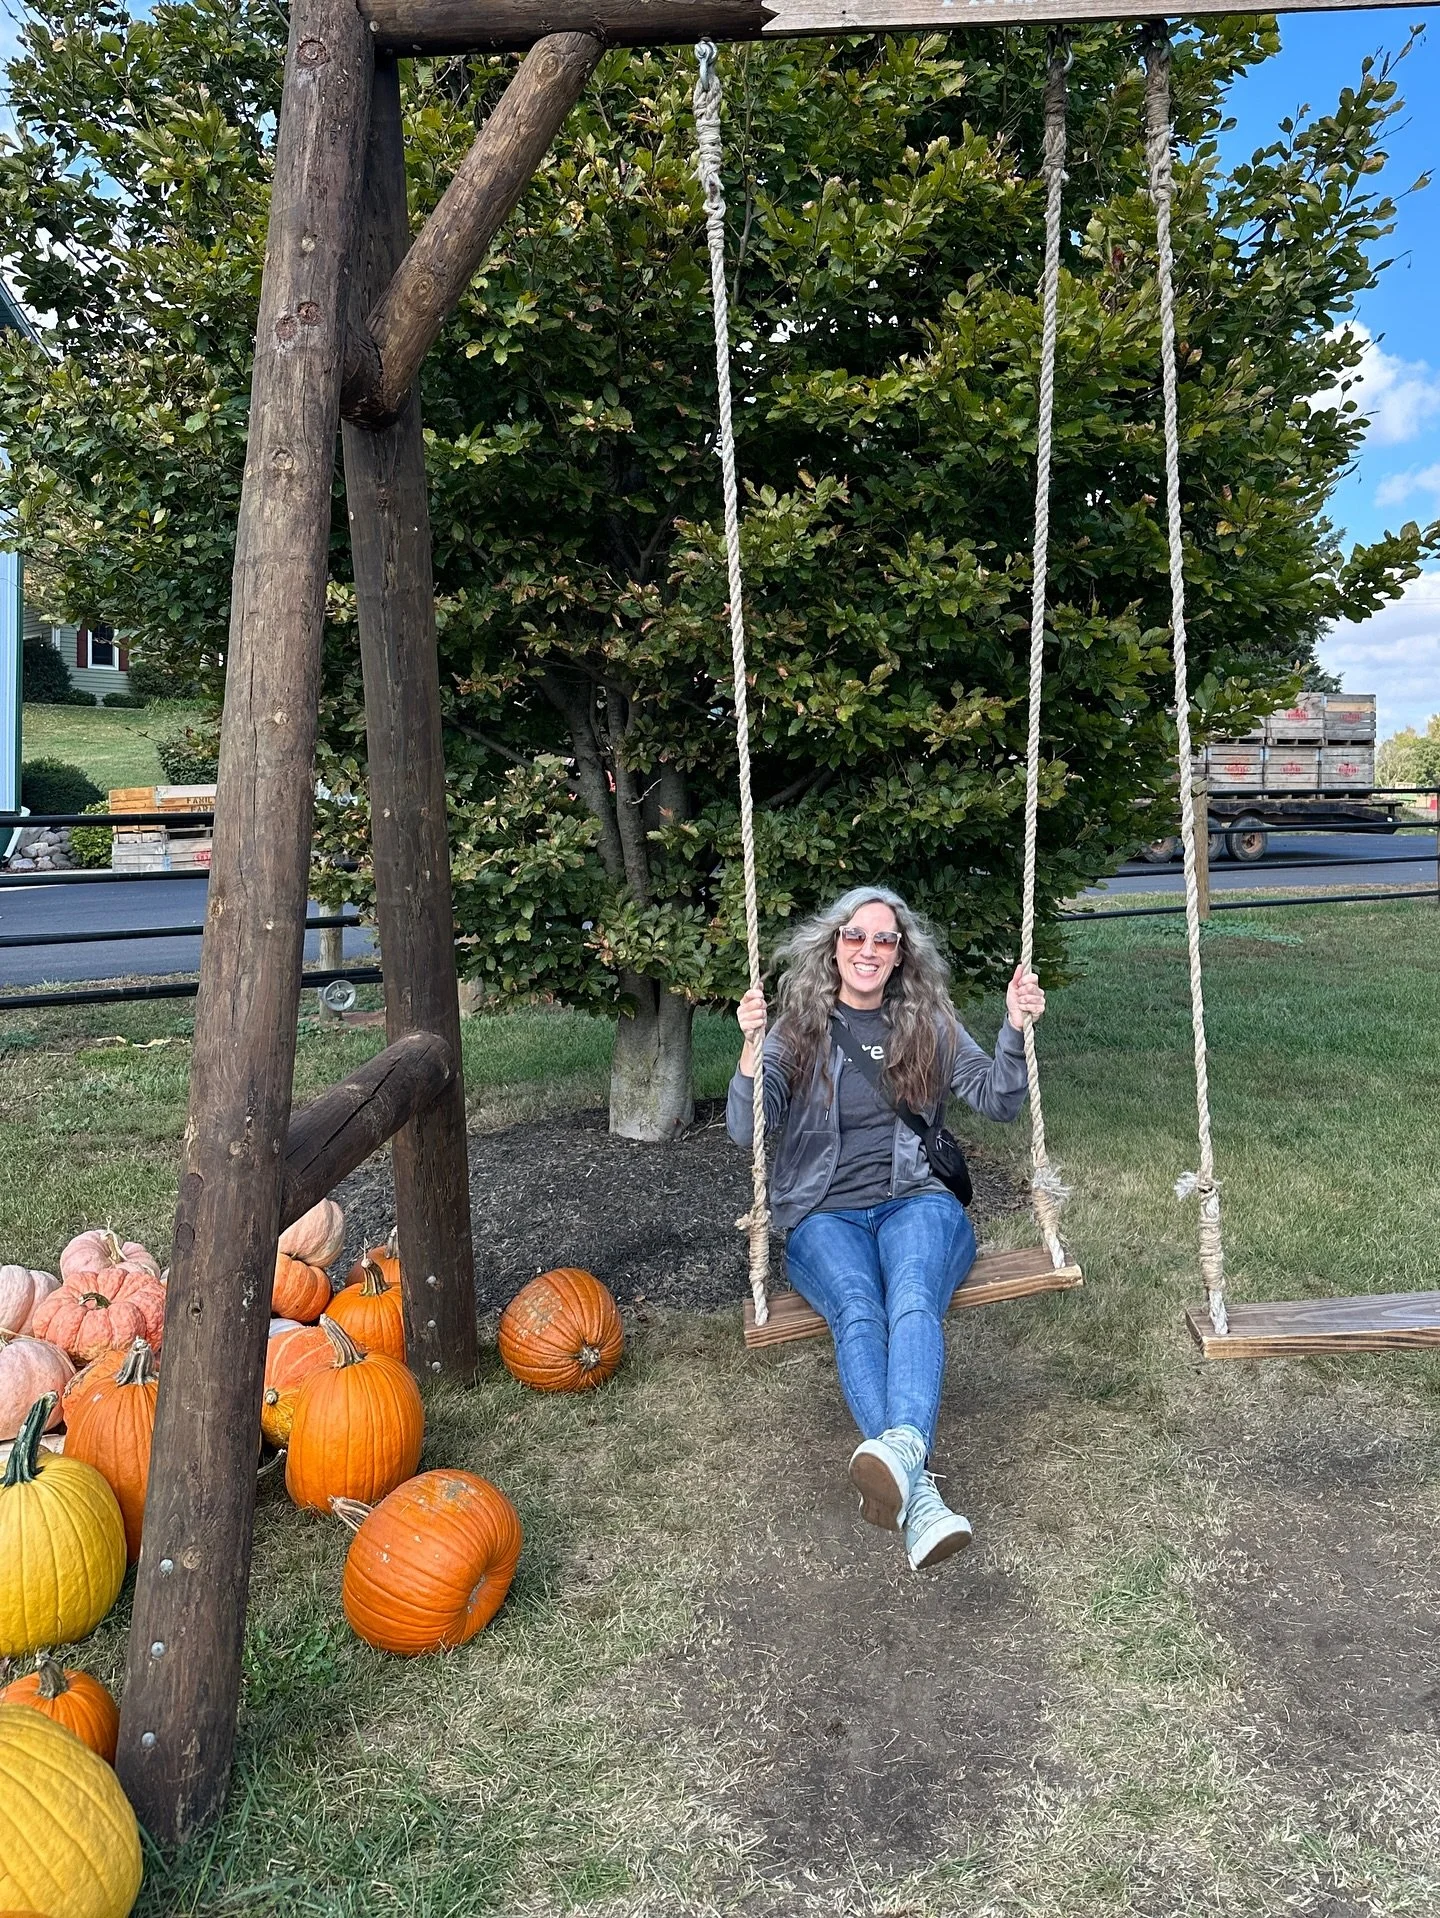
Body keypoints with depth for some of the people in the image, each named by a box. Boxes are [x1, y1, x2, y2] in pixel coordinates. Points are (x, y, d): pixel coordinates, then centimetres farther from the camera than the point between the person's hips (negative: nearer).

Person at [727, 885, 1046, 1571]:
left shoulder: (930, 1025, 13)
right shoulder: (799, 1029, 6)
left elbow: (999, 1102, 6)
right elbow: (747, 1131, -5)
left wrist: (1016, 1030, -12)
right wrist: (751, 1049, -23)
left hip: (915, 1203, 1)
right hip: (825, 1214, -1)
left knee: (913, 1299, -34)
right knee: (858, 1314, -33)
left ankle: (902, 1445, -57)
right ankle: (917, 1493, -46)